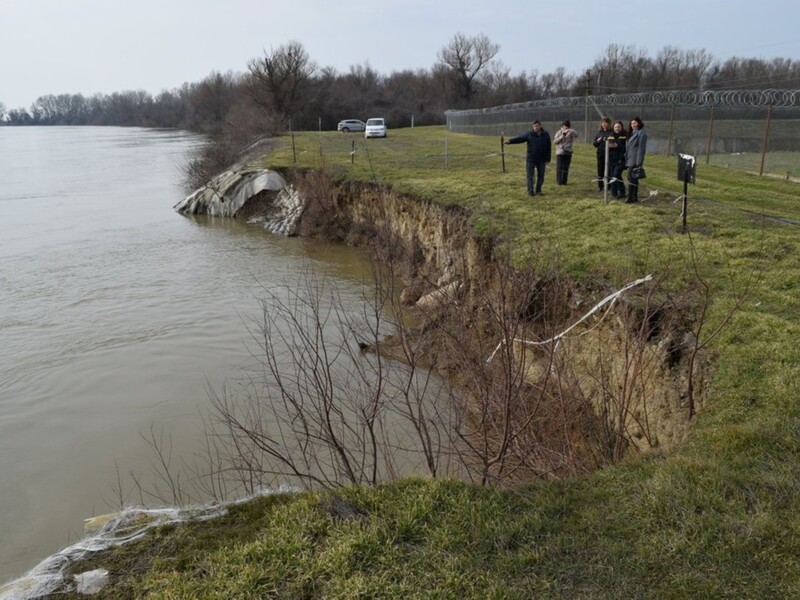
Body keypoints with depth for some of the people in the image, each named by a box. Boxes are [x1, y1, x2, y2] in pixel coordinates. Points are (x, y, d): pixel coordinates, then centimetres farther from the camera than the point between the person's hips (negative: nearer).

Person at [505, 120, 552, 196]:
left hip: (541, 160, 2)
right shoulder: (529, 134, -3)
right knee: (530, 176, -4)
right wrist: (510, 141, -31)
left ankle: (538, 190, 23)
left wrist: (548, 158, 3)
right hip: (531, 159, -2)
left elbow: (549, 148, 6)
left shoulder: (546, 135, 1)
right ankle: (531, 192, 0)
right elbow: (519, 138, -14)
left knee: (541, 176, 9)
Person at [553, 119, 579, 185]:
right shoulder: (559, 132, 3)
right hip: (560, 152, -1)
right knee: (559, 167, -5)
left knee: (566, 168, 3)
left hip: (568, 153, 1)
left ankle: (564, 181, 9)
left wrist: (570, 130, -29)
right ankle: (559, 181, -1)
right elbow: (555, 141, -2)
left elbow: (576, 135, -16)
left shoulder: (570, 132, 2)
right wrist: (561, 136, -16)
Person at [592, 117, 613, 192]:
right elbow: (594, 143, 15)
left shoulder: (611, 132, -4)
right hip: (600, 154, 5)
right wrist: (597, 141, -5)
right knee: (600, 170, 9)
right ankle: (600, 186, 18)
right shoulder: (599, 132, 14)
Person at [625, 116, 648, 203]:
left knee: (631, 178, -11)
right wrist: (626, 158, 17)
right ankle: (634, 197, 16)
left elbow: (641, 148, -15)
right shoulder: (633, 133, 18)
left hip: (635, 160, -9)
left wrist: (639, 161, -20)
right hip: (630, 160, 9)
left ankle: (631, 198, -9)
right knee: (633, 178, 11)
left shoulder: (641, 133, -9)